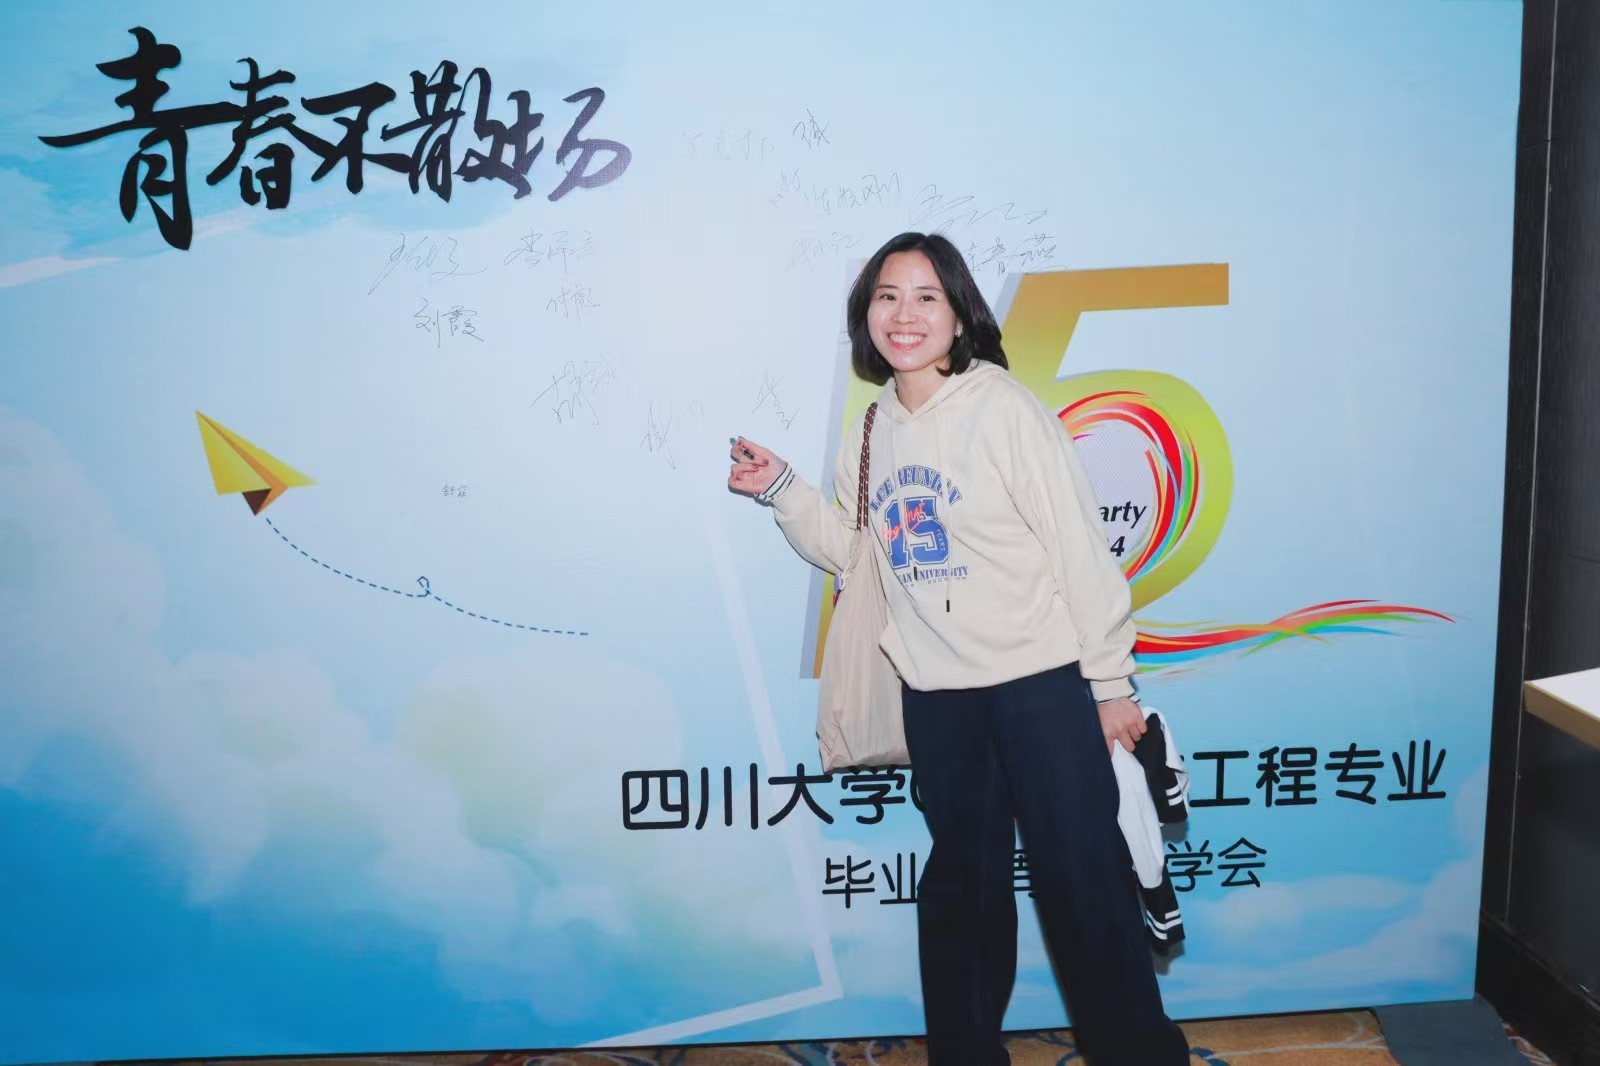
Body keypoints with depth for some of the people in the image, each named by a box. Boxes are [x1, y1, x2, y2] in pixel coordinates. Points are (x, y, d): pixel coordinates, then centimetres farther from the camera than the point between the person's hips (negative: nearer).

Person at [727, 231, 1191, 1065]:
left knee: (1085, 886, 0)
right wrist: (781, 490, 5)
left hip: (1041, 682, -5)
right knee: (962, 888, 17)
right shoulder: (871, 432, 7)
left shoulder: (1003, 408, -10)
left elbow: (1081, 548, -10)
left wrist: (1112, 682, -9)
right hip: (934, 694, 5)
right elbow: (857, 550, 16)